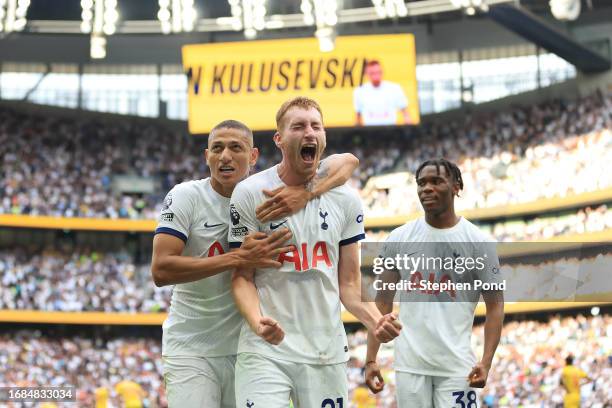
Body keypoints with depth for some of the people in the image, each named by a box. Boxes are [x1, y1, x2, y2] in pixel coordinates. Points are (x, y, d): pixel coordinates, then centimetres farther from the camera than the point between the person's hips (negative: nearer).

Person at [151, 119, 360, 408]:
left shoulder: (268, 191, -1)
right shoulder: (186, 197, -7)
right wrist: (239, 258, -25)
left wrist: (306, 193, -25)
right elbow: (160, 270, -18)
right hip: (191, 350, -2)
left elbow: (347, 161, -5)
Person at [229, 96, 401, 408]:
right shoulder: (250, 194, -3)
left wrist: (374, 320, -9)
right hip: (265, 350, -3)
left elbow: (348, 283, 10)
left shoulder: (345, 200, 8)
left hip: (327, 353, 3)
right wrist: (258, 322, -22)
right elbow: (242, 277, -3)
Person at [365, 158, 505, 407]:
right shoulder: (399, 239, 6)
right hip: (410, 364, 2)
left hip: (457, 366, -2)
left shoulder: (478, 242, -1)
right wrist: (371, 359, 1)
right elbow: (383, 302, 9)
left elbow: (495, 306, 0)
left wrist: (486, 362, -12)